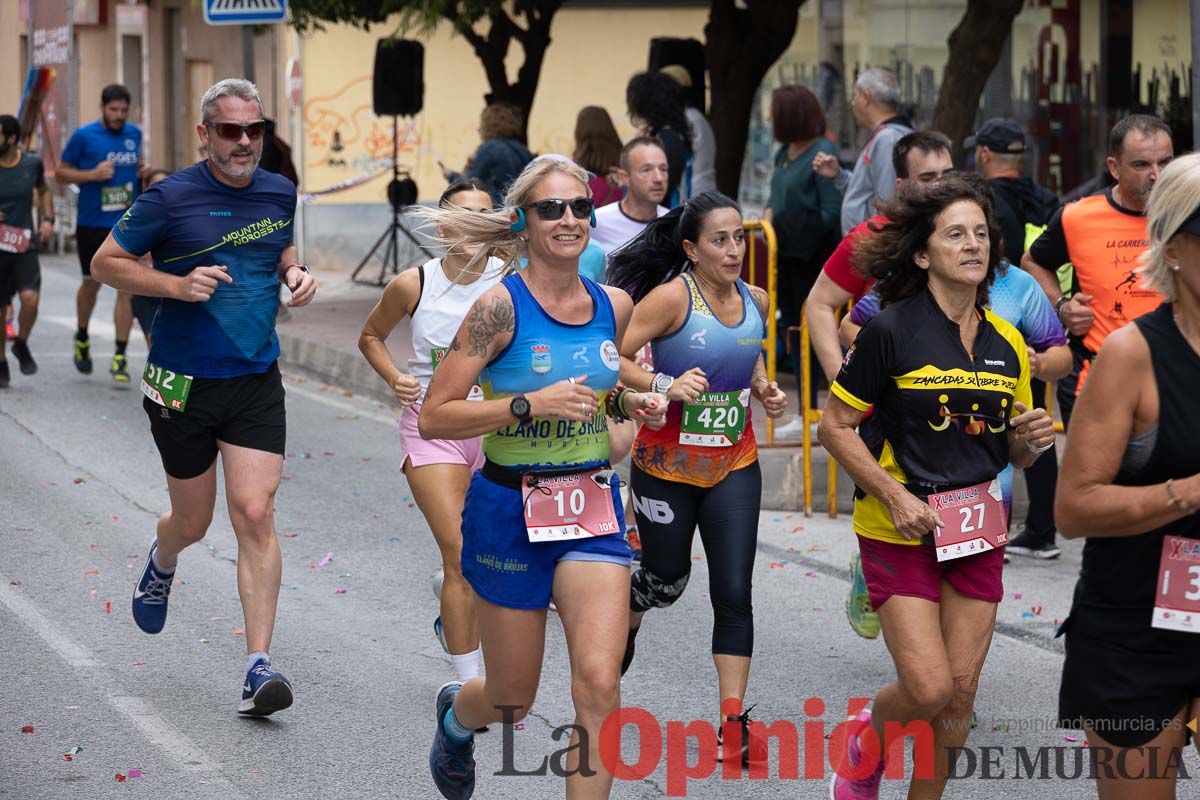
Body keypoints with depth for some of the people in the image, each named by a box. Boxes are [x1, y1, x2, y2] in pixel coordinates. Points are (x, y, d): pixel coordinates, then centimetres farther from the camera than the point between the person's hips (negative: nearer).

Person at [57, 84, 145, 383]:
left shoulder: (134, 133, 6)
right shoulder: (83, 136, -6)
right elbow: (60, 173, -1)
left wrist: (141, 170, 2)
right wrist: (92, 174, -17)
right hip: (92, 224, -2)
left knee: (126, 287, -6)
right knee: (92, 284, 11)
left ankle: (120, 357, -2)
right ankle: (82, 338, 39)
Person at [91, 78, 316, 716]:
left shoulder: (280, 193, 4)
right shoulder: (171, 198, -10)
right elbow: (106, 263, -4)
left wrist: (296, 274, 1)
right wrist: (177, 284, -18)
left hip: (256, 382, 2)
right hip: (182, 383, -2)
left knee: (255, 516, -10)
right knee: (193, 524, 11)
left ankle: (258, 666, -9)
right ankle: (161, 563, 50)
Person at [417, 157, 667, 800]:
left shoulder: (615, 306, 3)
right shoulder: (502, 306, -13)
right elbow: (434, 416, -15)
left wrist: (631, 404, 2)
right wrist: (530, 404, -24)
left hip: (593, 508, 3)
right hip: (511, 511, -3)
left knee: (600, 684, -14)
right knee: (513, 702, 12)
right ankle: (456, 712, 48)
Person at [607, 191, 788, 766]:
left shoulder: (755, 301, 1)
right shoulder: (673, 296, -16)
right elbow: (612, 357, -19)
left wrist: (765, 390, 4)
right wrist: (667, 388, -31)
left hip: (734, 465, 4)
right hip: (667, 465, -4)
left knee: (734, 592, -4)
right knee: (667, 579, 13)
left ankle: (733, 719, 0)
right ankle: (625, 626, 49)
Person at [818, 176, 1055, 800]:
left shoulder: (1007, 343, 6)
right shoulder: (892, 331, -10)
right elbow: (834, 426, -6)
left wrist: (1033, 440, -8)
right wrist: (894, 496, -16)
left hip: (979, 533, 5)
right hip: (899, 533, -5)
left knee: (959, 696, 4)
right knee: (928, 691, -12)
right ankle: (868, 737, 21)